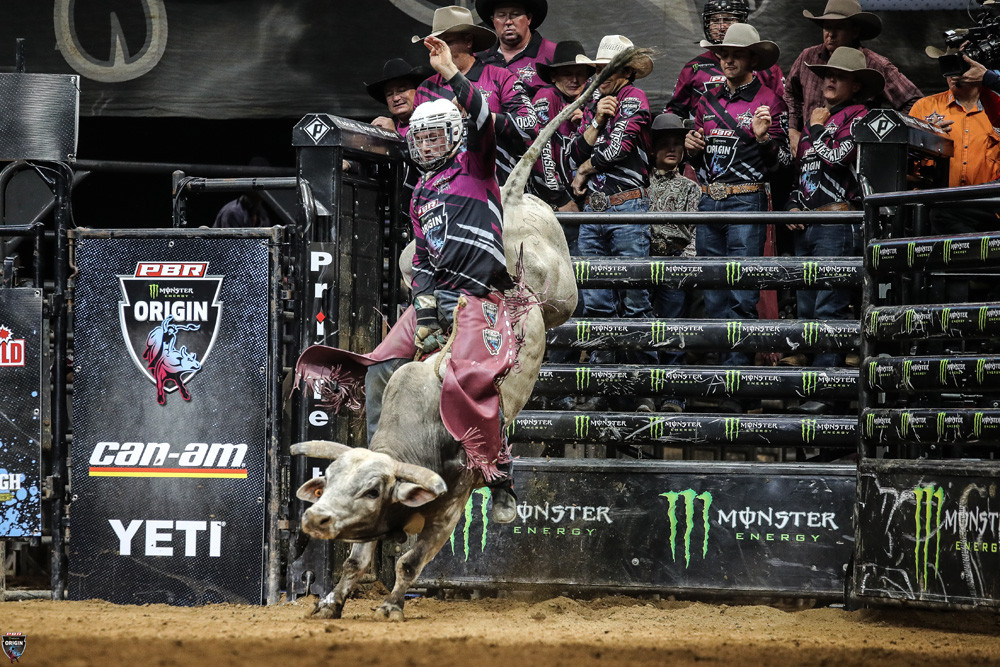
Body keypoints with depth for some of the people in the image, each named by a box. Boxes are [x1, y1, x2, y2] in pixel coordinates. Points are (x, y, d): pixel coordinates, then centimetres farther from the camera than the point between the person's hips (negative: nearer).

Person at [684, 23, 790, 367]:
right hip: (709, 199, 6)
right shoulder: (708, 101, 16)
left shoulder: (768, 101, -1)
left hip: (746, 200, -6)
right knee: (714, 294, 7)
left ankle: (738, 362, -8)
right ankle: (723, 358, 12)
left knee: (742, 294, -9)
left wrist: (763, 136, -19)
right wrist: (692, 147, 5)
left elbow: (783, 159, -2)